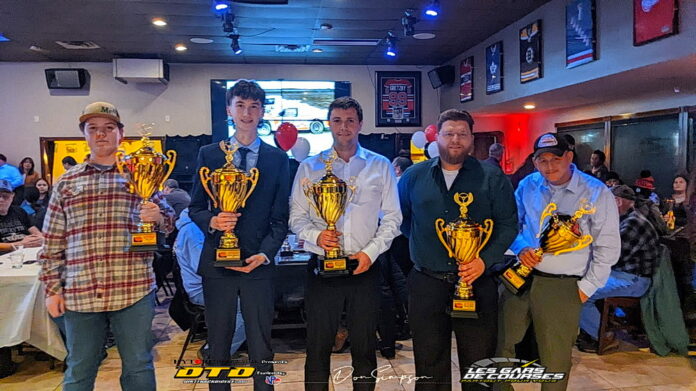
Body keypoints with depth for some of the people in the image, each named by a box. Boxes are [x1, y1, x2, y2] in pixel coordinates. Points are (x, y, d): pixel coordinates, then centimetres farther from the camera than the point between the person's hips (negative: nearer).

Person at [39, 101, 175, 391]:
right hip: (79, 294, 1)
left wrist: (158, 217, -11)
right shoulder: (67, 183, 10)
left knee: (138, 367, 9)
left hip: (134, 291, -1)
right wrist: (52, 288, 5)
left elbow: (168, 221, 11)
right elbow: (52, 243, 11)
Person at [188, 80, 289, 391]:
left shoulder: (278, 158, 4)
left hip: (258, 262, -1)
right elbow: (195, 207, 8)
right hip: (217, 261, 1)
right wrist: (211, 221, -14)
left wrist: (265, 254, -12)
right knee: (218, 346, 12)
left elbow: (280, 216, 2)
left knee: (261, 347, 7)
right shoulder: (208, 154, 6)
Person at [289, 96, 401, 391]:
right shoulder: (309, 167, 5)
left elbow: (392, 217, 3)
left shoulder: (380, 166, 5)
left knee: (364, 345, 12)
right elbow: (296, 217, 4)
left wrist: (371, 251, -8)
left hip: (365, 267, 0)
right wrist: (315, 235, -16)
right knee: (318, 344, 9)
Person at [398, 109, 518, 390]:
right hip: (427, 284, 2)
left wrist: (486, 259, -14)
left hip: (477, 283, -1)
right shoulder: (414, 177, 5)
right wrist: (422, 242, 8)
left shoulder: (492, 177, 0)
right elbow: (400, 218, 18)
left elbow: (508, 224, -2)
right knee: (430, 366, 14)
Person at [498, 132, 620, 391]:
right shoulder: (528, 185, 4)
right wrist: (521, 249, -4)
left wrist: (587, 288, -3)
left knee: (555, 360, 7)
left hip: (562, 287, -3)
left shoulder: (596, 193, -6)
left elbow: (607, 247, -2)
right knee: (501, 344, 12)